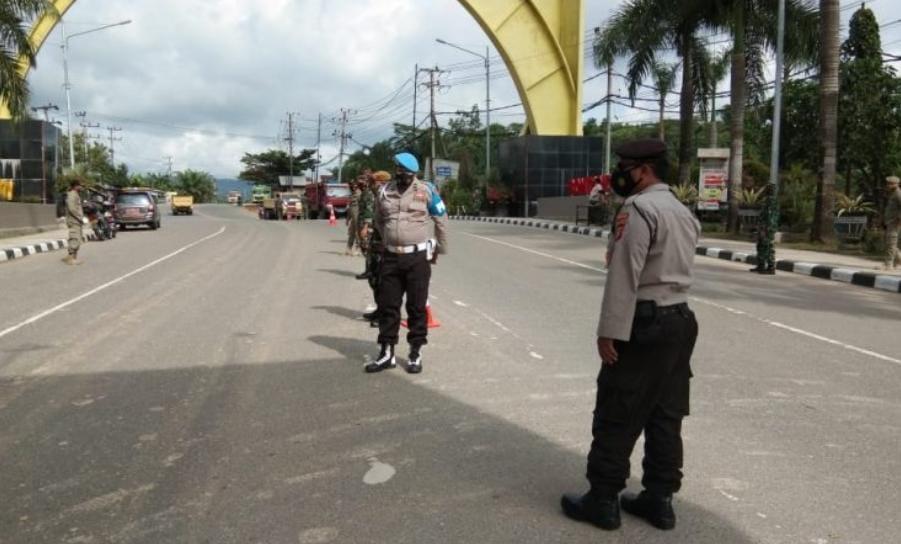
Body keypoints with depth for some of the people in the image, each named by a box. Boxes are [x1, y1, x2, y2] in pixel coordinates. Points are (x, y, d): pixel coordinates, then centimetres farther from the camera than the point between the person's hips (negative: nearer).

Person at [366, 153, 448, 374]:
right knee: (387, 306, 6)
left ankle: (415, 354, 14)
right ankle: (386, 353, 16)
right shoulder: (384, 192, 4)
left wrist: (441, 248, 12)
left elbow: (441, 220, 7)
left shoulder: (426, 191, -5)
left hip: (418, 257, -3)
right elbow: (378, 221, 22)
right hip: (391, 257, 3)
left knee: (417, 307, 5)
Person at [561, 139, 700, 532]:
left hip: (645, 323, -9)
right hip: (680, 320, 9)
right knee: (666, 416, 12)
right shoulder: (684, 213, 18)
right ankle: (659, 499, 20)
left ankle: (603, 500, 8)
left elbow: (624, 275, -19)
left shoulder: (638, 208, -13)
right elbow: (675, 268, 12)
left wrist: (610, 331, -19)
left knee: (616, 417, 0)